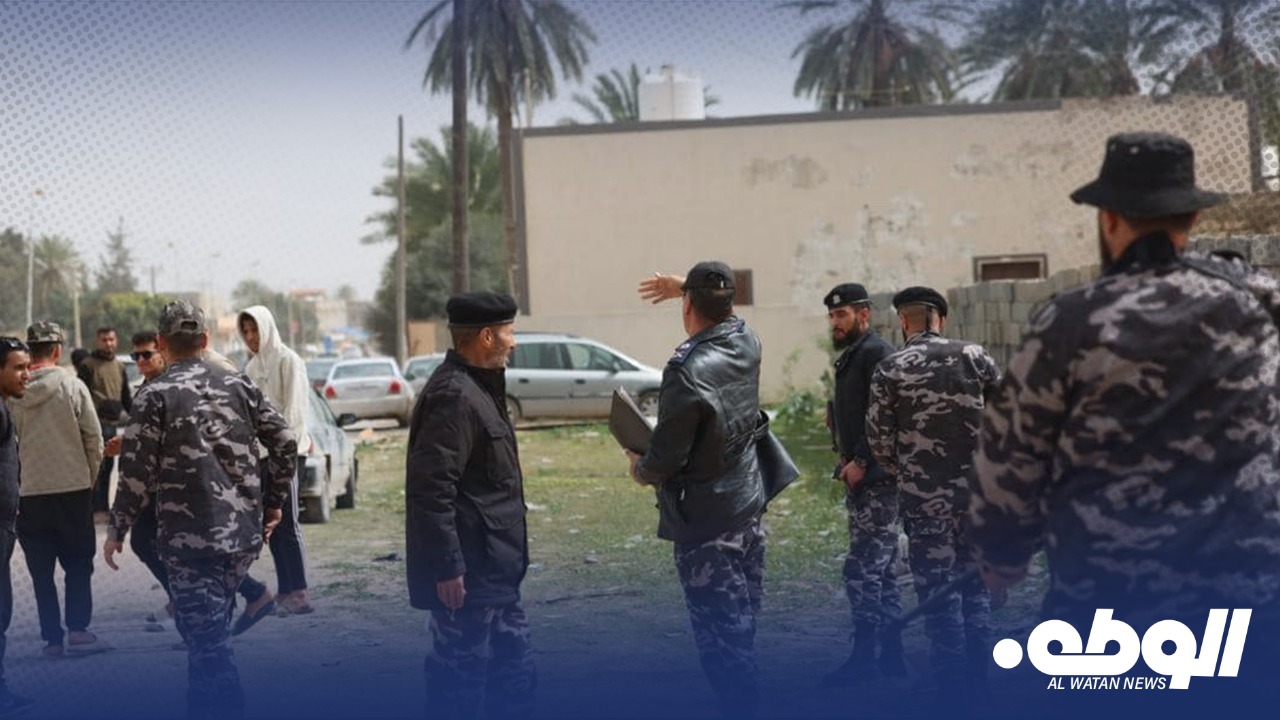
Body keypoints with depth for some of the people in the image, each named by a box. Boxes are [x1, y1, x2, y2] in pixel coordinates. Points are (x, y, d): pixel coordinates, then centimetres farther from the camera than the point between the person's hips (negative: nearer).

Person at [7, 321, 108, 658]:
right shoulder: (72, 386, -7)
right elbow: (94, 439, -5)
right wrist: (90, 478, 9)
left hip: (28, 493, 2)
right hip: (73, 488, -2)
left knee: (41, 570, 9)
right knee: (78, 564, 8)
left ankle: (52, 636, 11)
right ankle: (77, 629, -1)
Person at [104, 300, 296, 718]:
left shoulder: (157, 395, -6)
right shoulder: (238, 386, 8)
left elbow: (137, 471, -11)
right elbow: (285, 444, 6)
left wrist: (117, 530, 1)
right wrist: (272, 502, 18)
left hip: (189, 539, -5)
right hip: (244, 534, 6)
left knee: (209, 643, -3)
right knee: (210, 633, 22)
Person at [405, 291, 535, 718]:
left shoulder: (477, 388, 14)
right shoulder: (453, 396, -19)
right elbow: (431, 491, -25)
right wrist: (448, 569, -24)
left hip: (494, 575, 11)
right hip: (466, 577, -11)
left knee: (515, 676, 17)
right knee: (459, 683, 0)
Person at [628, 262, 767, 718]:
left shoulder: (688, 372, -23)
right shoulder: (747, 344, 0)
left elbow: (666, 456, -19)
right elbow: (724, 315, 27)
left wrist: (641, 469, 2)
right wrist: (685, 286, 33)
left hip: (705, 522, -8)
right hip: (749, 509, 8)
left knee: (720, 637, -1)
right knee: (742, 628, 18)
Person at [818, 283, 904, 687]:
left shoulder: (876, 353, -13)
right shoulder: (851, 356, 18)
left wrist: (861, 462, -20)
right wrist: (847, 461, 8)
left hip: (875, 479, -10)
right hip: (861, 477, 10)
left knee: (863, 567, -8)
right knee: (882, 567, 12)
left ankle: (864, 658, -3)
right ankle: (891, 654, 18)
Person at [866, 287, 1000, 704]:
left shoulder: (891, 369, -6)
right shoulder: (973, 356, 0)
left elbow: (879, 439, -2)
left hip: (924, 495, -3)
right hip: (975, 489, 3)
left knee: (938, 589, 5)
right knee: (974, 583, 15)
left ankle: (953, 686, 9)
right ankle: (978, 679, 20)